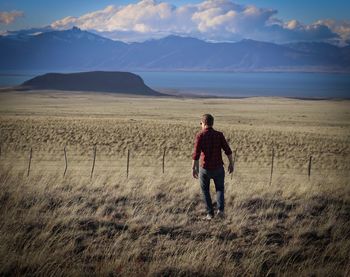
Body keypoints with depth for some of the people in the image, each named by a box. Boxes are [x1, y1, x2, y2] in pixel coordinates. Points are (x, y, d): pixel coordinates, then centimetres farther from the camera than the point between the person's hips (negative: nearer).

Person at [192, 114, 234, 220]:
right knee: (220, 189, 20)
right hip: (218, 168, 1)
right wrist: (231, 164, 6)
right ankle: (220, 209, -1)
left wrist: (193, 168, -8)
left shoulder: (200, 135, -13)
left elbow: (196, 154, -17)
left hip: (205, 168, -1)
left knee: (205, 190, 20)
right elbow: (228, 150, -7)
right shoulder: (219, 135, -6)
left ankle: (210, 213, 16)